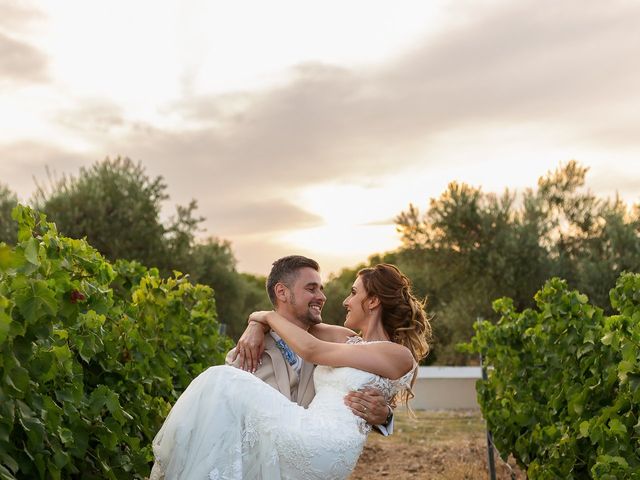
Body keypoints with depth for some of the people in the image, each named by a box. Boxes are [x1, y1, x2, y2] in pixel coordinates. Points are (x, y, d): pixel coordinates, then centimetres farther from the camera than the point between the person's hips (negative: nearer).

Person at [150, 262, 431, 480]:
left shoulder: (399, 355, -3)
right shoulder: (349, 340, 22)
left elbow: (311, 350, -5)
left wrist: (269, 316, 7)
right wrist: (258, 327, 11)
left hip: (324, 445, -9)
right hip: (312, 445, 9)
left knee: (225, 385, -10)